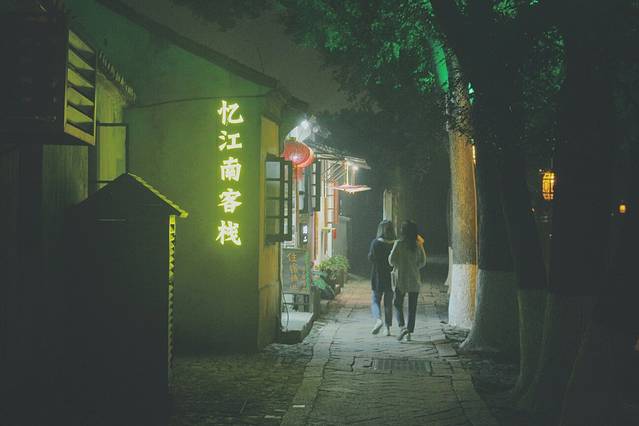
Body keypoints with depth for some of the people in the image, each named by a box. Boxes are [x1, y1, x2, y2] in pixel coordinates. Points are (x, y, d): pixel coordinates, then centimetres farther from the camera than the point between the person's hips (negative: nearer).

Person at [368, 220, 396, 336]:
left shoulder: (376, 243, -11)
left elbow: (371, 258, -9)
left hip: (378, 277, -2)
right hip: (391, 278, 2)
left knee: (375, 300, 9)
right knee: (388, 303, 12)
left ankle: (378, 319, -17)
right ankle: (388, 328, 13)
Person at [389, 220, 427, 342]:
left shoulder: (399, 244, -10)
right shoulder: (418, 245, -1)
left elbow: (391, 261, -9)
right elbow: (422, 262, 6)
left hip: (400, 278, -2)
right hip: (414, 279, 3)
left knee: (398, 304, 9)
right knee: (412, 307, 10)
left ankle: (402, 326, -11)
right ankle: (409, 332, 9)